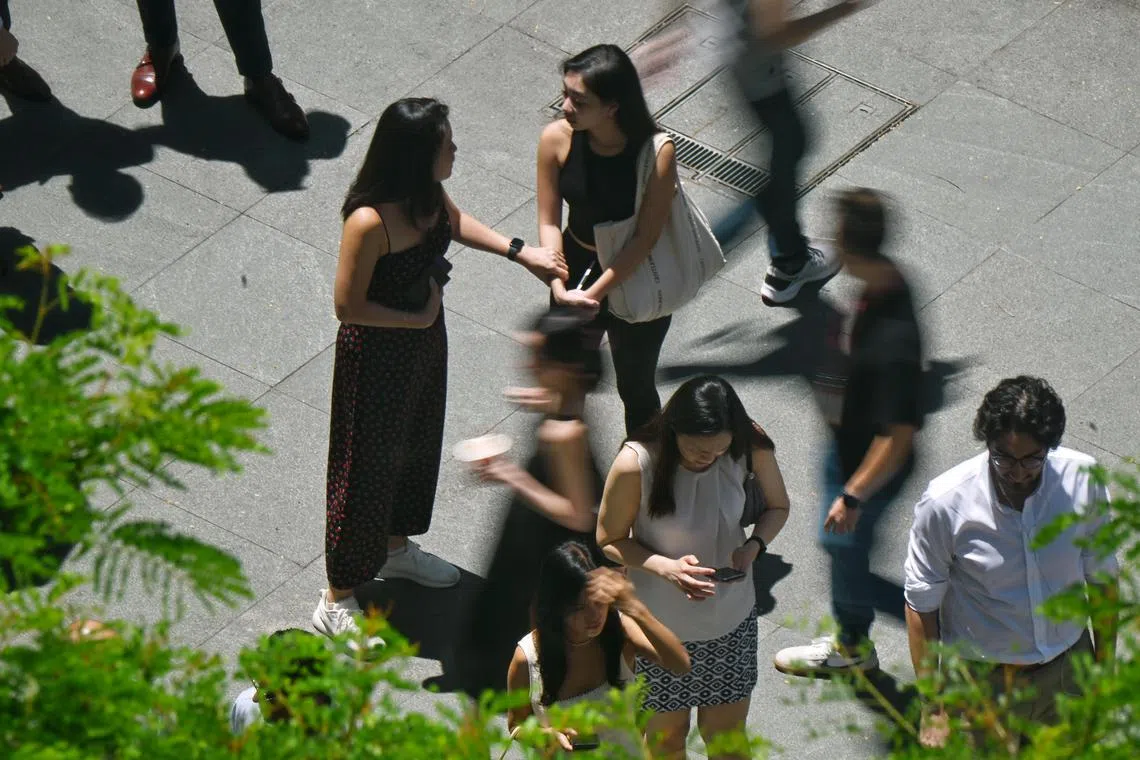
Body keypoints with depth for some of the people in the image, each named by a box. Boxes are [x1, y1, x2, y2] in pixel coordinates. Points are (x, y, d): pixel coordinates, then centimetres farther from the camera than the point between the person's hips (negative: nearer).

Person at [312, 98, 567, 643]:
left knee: (417, 445, 29)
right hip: (377, 354, -8)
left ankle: (395, 547, 56)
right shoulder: (369, 223, -36)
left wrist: (520, 252, 6)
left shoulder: (426, 193, -12)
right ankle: (337, 602, 26)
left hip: (425, 337, 8)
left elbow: (452, 221, 12)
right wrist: (418, 318, -18)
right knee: (368, 468, 8)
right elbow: (348, 305, -27)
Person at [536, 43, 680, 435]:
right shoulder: (556, 139, -19)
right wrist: (560, 288, -22)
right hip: (576, 272, 3)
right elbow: (549, 221, -12)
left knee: (635, 387, 17)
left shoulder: (656, 153, -28)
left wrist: (593, 293, -21)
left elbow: (645, 238, -22)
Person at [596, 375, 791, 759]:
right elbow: (609, 540, -13)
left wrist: (753, 546, -22)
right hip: (660, 626, -2)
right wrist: (666, 568, -31)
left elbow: (778, 506, 0)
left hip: (731, 616, 2)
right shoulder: (635, 464, -28)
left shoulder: (750, 447, -19)